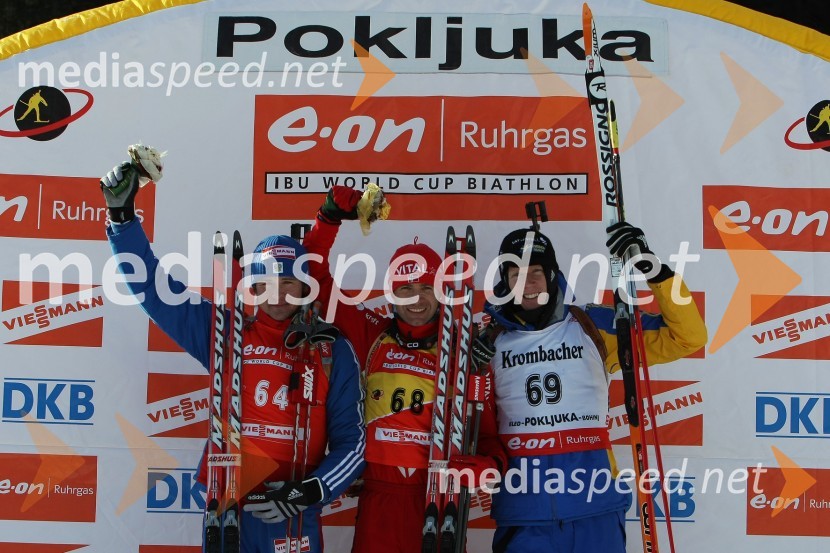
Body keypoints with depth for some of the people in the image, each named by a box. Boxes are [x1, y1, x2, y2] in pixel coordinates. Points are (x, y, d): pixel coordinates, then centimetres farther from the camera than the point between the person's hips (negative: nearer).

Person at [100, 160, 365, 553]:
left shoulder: (332, 351, -1)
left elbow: (351, 440, 0)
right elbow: (153, 288, 6)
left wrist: (313, 490, -14)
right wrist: (123, 215, 0)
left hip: (292, 512, -1)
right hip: (226, 508, 2)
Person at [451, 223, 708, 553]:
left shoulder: (594, 327, 2)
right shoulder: (489, 343, 6)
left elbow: (686, 337, 1)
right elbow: (477, 424, 13)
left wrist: (654, 269, -8)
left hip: (596, 510, 0)